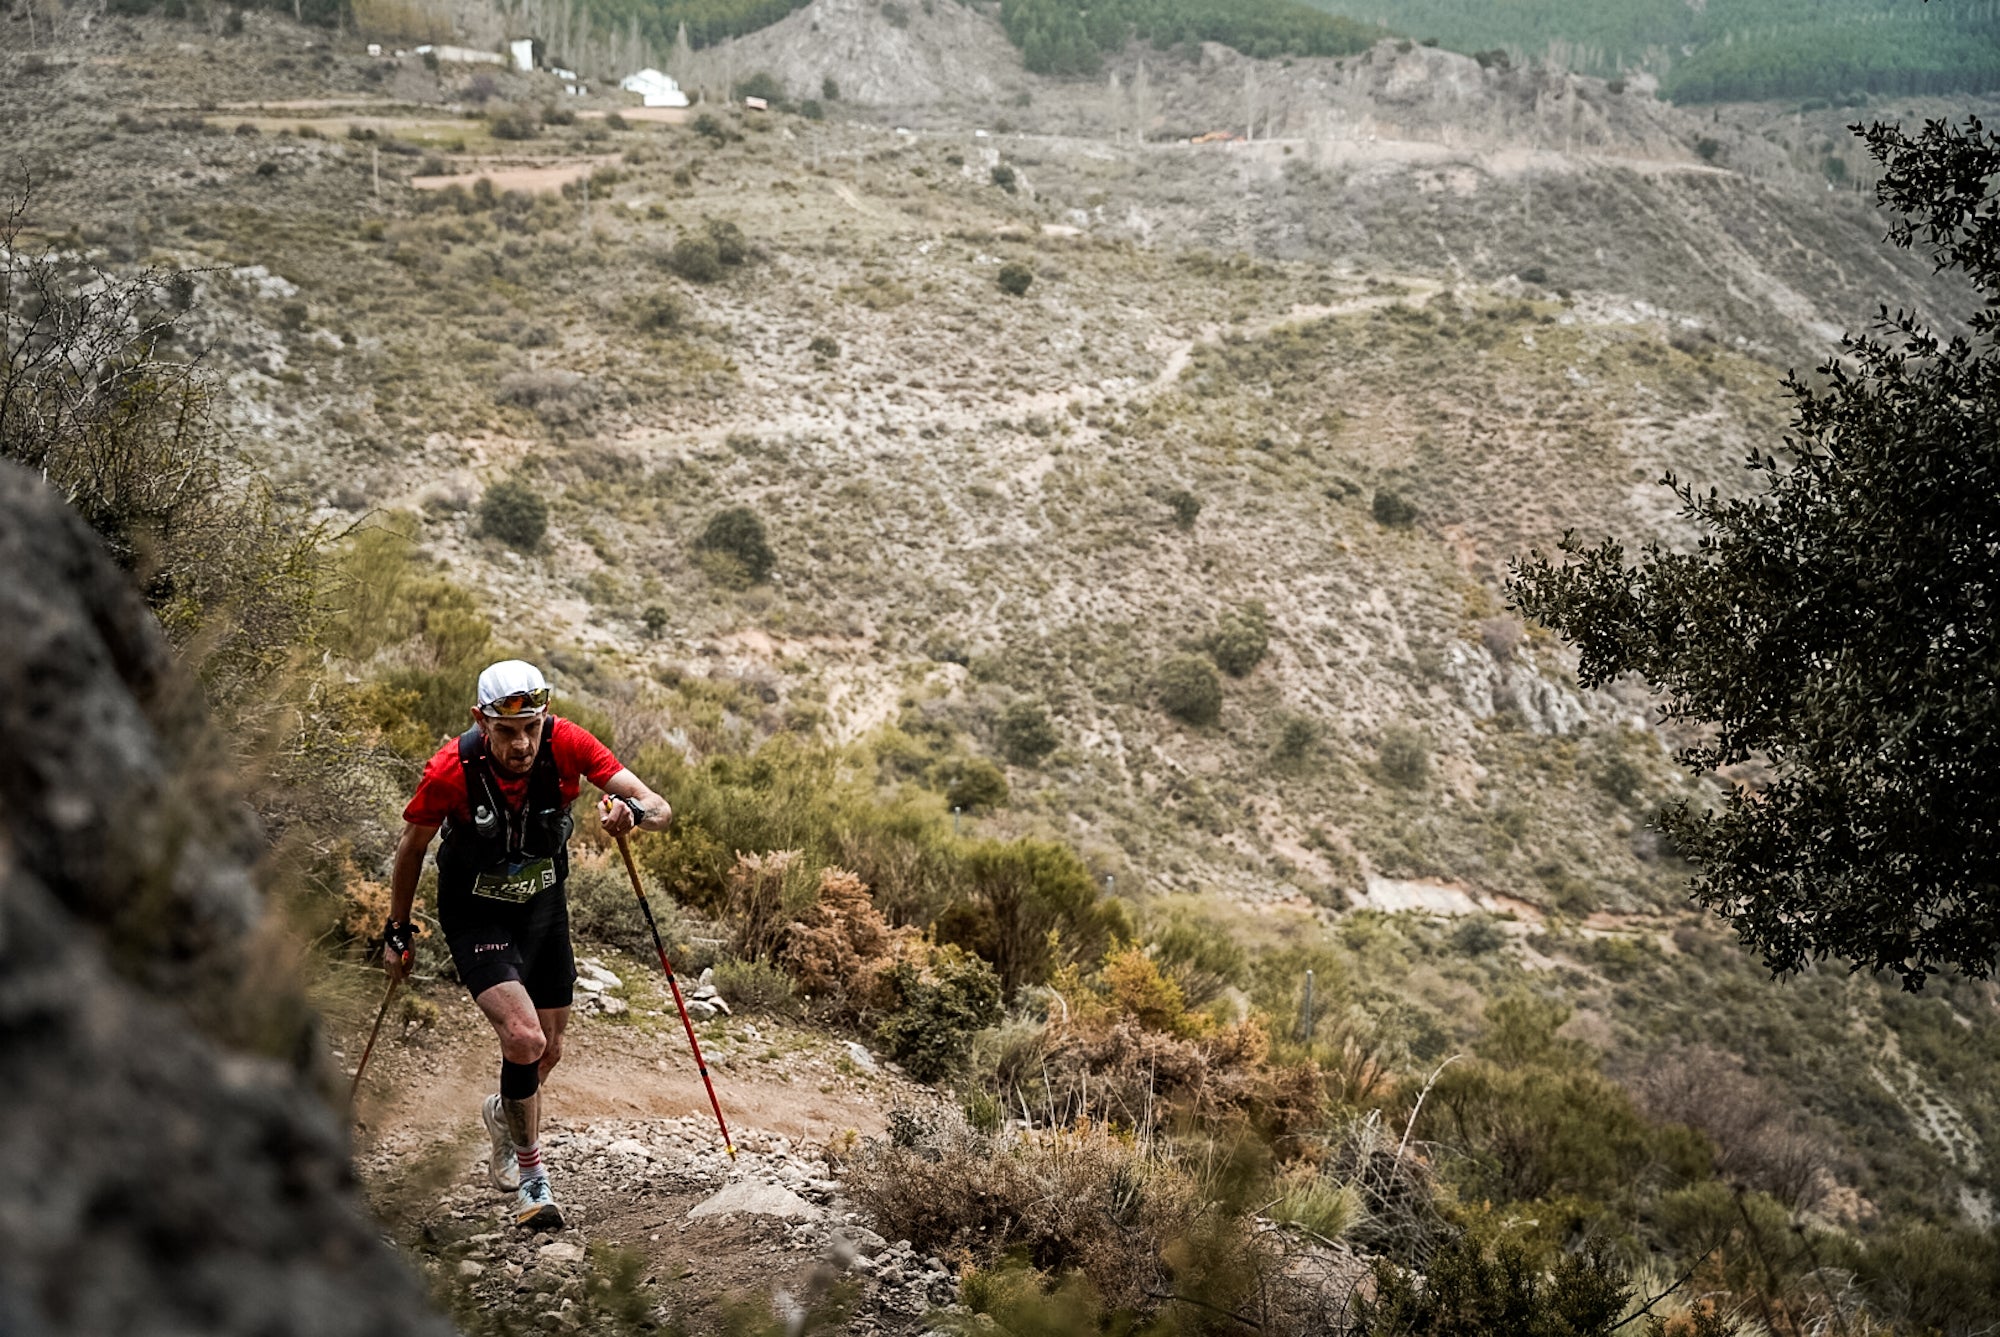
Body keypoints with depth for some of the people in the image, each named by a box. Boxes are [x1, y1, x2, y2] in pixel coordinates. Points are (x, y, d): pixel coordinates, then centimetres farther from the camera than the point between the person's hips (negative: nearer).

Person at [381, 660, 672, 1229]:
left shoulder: (567, 745, -22)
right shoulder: (451, 771, -26)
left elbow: (661, 811, -22)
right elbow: (412, 847, -8)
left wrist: (634, 811, -46)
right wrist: (397, 933, 1)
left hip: (545, 907, 4)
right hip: (477, 918, -4)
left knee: (547, 1051, 14)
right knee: (523, 1037, -23)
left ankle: (503, 1112, 49)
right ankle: (531, 1171, -1)